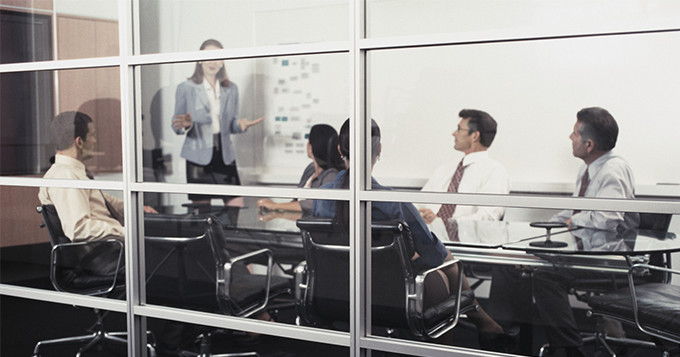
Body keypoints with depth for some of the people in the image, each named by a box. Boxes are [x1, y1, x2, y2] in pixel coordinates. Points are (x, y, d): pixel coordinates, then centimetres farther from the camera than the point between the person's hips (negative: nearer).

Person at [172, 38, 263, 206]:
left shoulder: (231, 89, 13)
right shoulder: (185, 88, 3)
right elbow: (177, 127, 2)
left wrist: (240, 124, -7)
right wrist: (186, 125, -22)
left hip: (225, 156, 3)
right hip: (199, 158, -3)